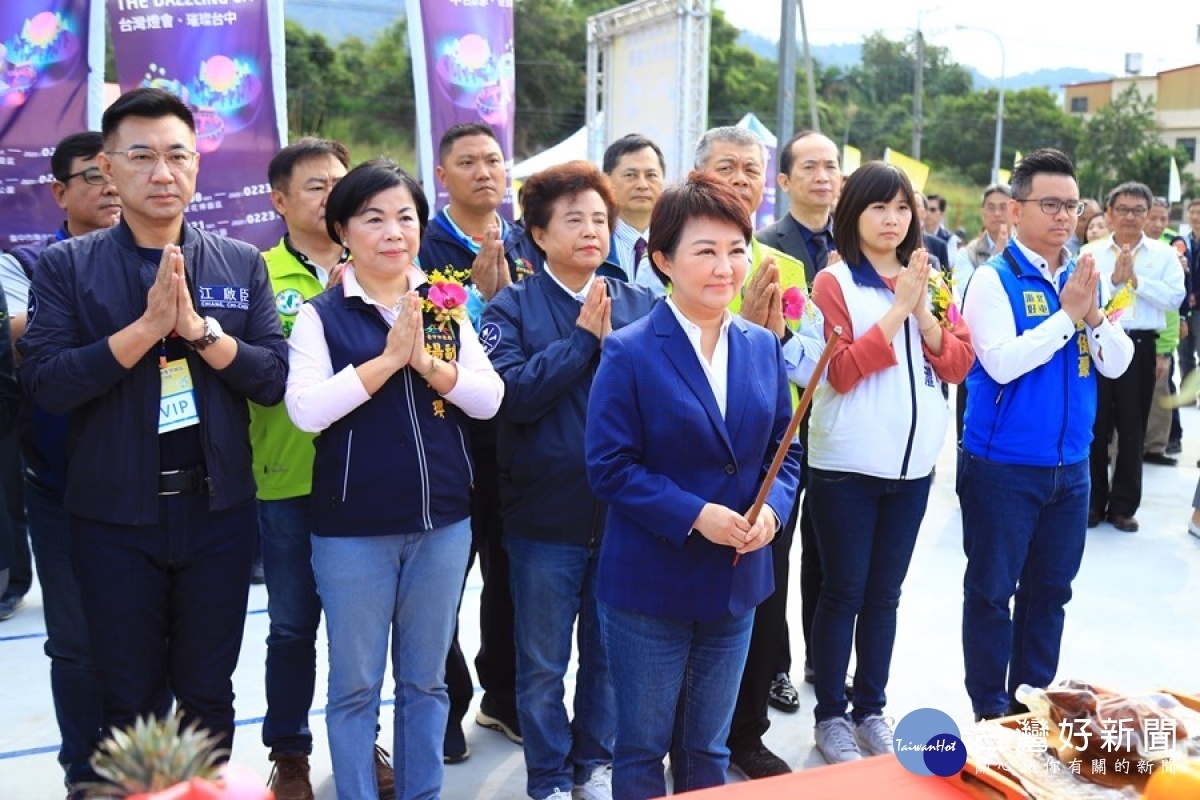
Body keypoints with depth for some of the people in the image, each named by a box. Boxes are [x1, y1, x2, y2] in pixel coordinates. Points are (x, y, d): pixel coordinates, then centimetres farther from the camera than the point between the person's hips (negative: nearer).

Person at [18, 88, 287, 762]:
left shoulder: (242, 264, 2)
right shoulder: (68, 266, -2)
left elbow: (275, 379, -4)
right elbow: (46, 383, -13)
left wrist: (196, 327, -17)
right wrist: (147, 326, -21)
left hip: (219, 509, 1)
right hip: (114, 516, -1)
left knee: (209, 693, 15)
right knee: (129, 700, 14)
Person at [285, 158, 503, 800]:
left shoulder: (446, 305, 4)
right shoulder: (321, 314, -5)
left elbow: (490, 399, -2)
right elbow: (306, 410, -18)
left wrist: (428, 362, -17)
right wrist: (389, 357, -20)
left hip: (443, 519, 3)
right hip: (352, 526, -3)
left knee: (426, 679, 16)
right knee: (355, 684, 11)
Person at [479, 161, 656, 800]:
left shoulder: (641, 304, 4)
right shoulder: (513, 307, -3)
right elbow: (515, 394, -18)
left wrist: (613, 344, -16)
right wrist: (582, 336, -16)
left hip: (623, 508, 3)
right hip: (545, 512, -2)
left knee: (610, 653, 16)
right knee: (542, 663, 11)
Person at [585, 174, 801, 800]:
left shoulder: (763, 347, 3)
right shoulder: (629, 353, -13)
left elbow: (784, 452, 8)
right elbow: (609, 467, -14)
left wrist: (771, 508, -12)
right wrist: (695, 516, -23)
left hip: (736, 583, 5)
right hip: (650, 584, -4)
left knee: (707, 749, 20)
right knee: (643, 749, 12)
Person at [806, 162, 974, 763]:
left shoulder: (929, 282, 10)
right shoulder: (835, 282, -7)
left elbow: (958, 366, 5)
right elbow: (840, 371, -15)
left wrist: (924, 312, -10)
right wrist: (897, 309, -18)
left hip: (913, 466, 5)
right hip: (847, 467, -5)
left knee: (885, 596, 14)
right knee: (843, 594, 4)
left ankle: (871, 710, 27)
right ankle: (830, 716, 18)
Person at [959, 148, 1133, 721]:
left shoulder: (1086, 277, 7)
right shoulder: (995, 279, -11)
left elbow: (1117, 365, 3)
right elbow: (1002, 362, -23)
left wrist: (1095, 313, -14)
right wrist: (1067, 315, -20)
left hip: (1071, 465, 6)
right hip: (1003, 465, -6)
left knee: (1051, 590, 16)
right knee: (992, 589, 6)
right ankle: (990, 712, 21)